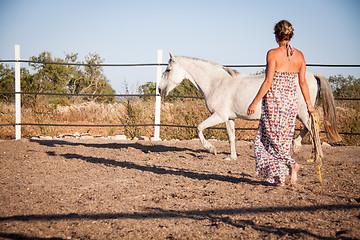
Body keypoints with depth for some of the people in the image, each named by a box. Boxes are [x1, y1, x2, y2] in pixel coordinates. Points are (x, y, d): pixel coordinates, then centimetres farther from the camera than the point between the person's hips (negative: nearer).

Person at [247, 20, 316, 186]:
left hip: (274, 101, -6)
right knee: (284, 139, 15)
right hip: (291, 101, 6)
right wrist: (309, 105, 14)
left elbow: (268, 81, -16)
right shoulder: (299, 55, 4)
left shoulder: (273, 54, -12)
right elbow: (303, 82, 6)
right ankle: (279, 177, 18)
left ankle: (291, 164, -14)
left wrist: (255, 102, -10)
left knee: (273, 139, 5)